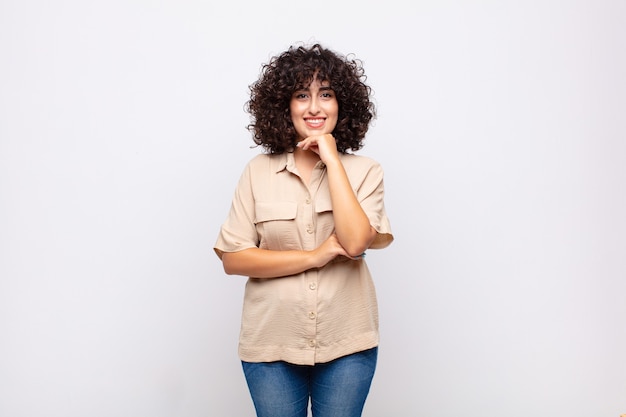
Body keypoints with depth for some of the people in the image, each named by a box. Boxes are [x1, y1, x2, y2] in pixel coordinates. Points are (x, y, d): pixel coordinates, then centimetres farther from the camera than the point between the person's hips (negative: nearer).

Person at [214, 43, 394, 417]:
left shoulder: (364, 170, -1)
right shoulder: (259, 171, -1)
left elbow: (354, 242, -18)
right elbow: (233, 259, -7)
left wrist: (332, 160, -14)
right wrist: (314, 256, -15)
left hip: (346, 345, 0)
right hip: (272, 344, 0)